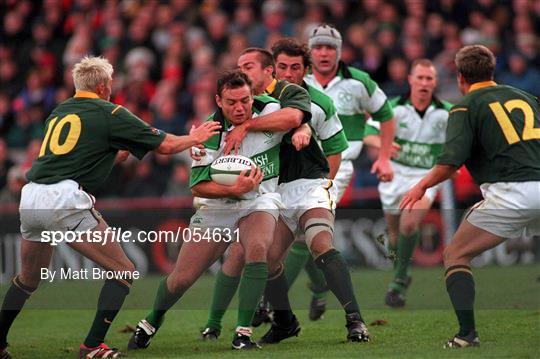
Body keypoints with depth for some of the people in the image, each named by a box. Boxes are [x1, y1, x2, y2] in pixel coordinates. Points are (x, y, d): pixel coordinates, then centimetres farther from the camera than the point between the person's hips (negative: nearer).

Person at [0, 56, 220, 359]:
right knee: (125, 272, 2)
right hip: (65, 200, -7)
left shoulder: (58, 113, 22)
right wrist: (194, 138, 26)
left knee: (29, 279, 27)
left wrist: (116, 153, 44)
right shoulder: (110, 113, 4)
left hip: (30, 197, 7)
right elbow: (165, 145, 9)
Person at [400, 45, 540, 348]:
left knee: (456, 256, 9)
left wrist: (422, 187, 7)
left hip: (509, 194, -4)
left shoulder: (466, 108, 6)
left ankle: (468, 334, -3)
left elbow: (452, 160, -6)